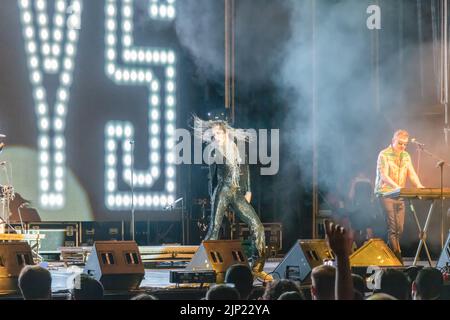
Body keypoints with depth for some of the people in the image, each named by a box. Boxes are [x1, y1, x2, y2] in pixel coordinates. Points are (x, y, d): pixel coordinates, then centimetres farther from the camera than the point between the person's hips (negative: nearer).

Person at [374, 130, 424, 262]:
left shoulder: (406, 156, 13)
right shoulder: (384, 155, -8)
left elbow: (412, 173, 5)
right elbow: (384, 176, -18)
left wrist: (419, 185, -16)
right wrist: (396, 186, -34)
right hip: (386, 194, -7)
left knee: (400, 228, 4)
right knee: (392, 227, -13)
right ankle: (397, 257, -14)